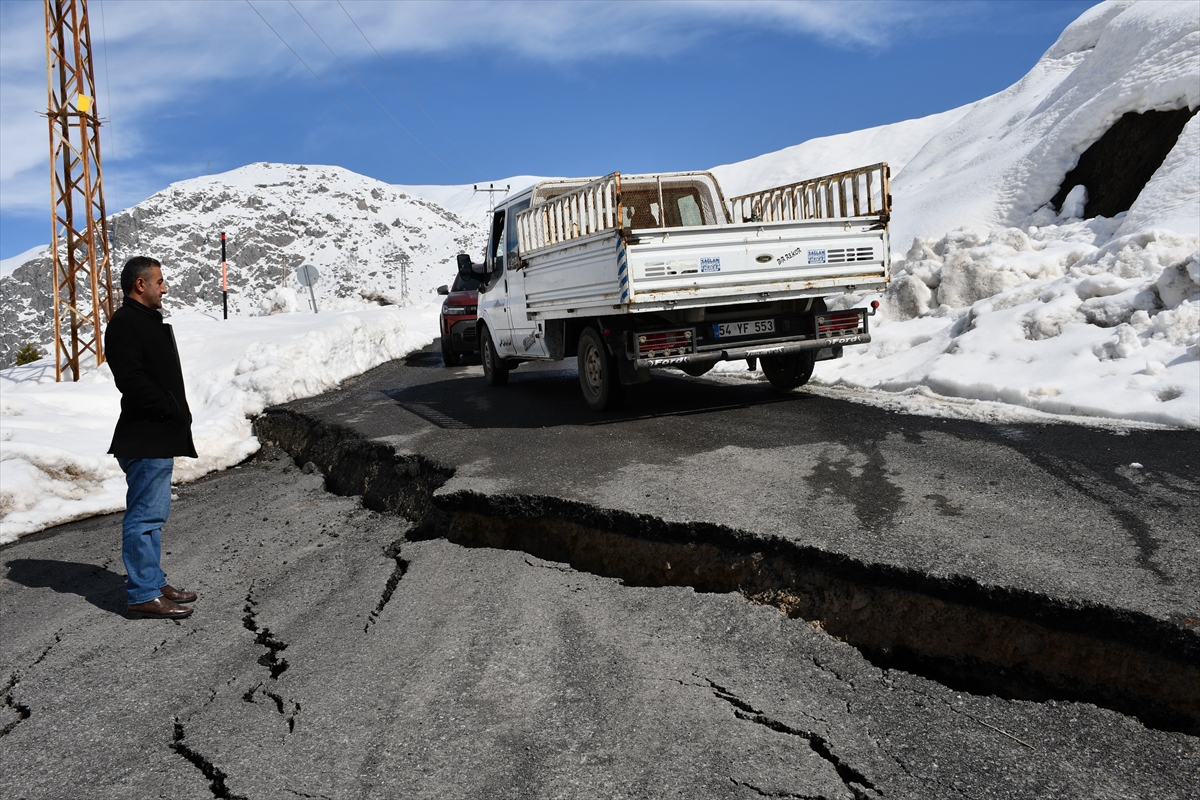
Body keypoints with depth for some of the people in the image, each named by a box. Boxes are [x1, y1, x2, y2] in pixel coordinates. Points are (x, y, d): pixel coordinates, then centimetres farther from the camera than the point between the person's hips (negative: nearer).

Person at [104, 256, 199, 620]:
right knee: (145, 515, -7)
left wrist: (178, 414, 12)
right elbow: (132, 380, -23)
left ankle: (154, 583, 26)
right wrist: (173, 411, -17)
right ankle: (143, 596, -2)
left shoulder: (149, 320, 20)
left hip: (160, 437, 11)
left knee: (154, 513, 16)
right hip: (144, 439, -11)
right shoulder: (125, 324, -13)